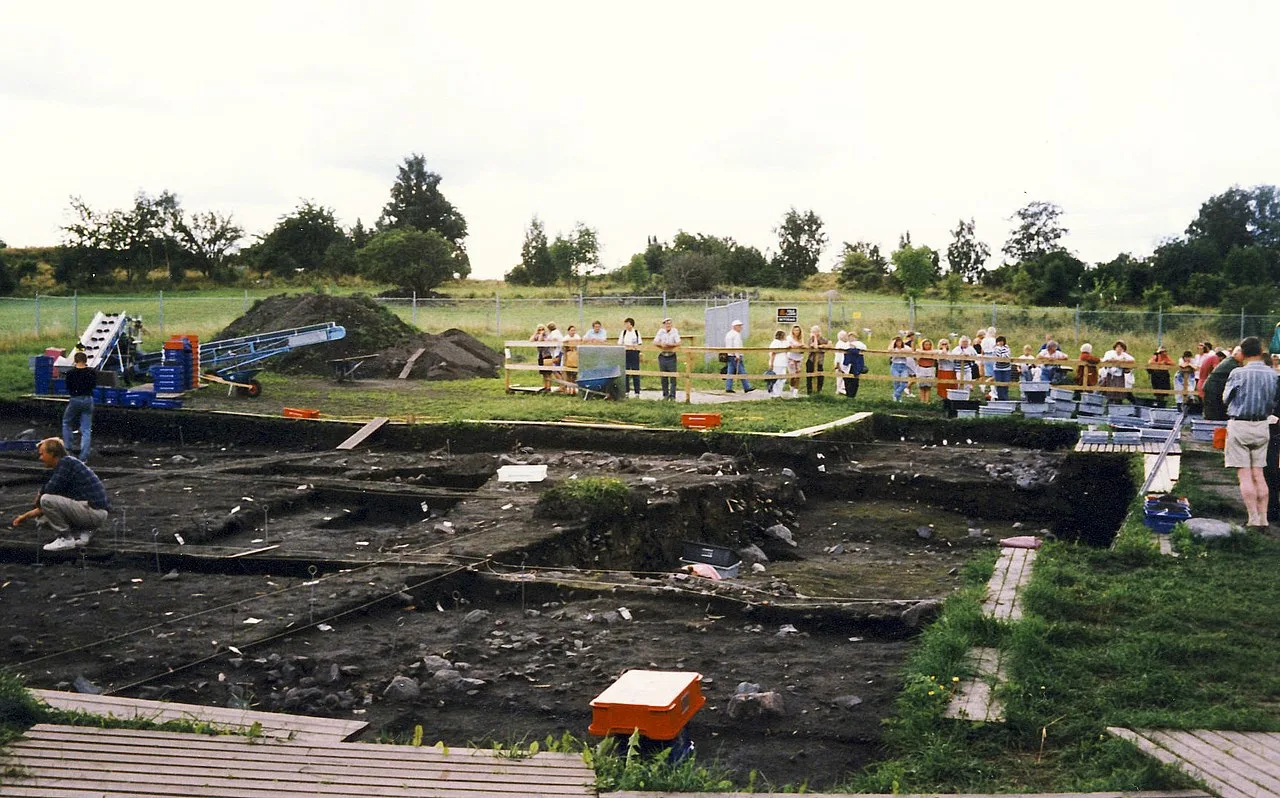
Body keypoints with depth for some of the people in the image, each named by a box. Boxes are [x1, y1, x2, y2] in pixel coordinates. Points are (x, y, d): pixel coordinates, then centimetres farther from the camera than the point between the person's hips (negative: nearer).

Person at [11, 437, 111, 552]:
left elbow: (49, 490, -18)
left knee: (46, 499, -19)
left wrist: (39, 497, 4)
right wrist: (26, 515, 26)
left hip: (95, 511, -10)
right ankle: (81, 533, 8)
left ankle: (66, 539, -8)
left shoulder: (66, 462, -9)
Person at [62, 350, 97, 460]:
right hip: (88, 400, 1)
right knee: (86, 430, 4)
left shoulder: (70, 373, -10)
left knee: (66, 423, 25)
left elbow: (68, 388, 1)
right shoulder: (92, 372, -7)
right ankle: (83, 457, -1)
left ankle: (67, 447, 19)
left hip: (75, 400, -1)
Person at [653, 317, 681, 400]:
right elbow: (655, 342, -1)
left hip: (671, 357, -3)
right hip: (662, 356, 3)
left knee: (673, 377, -6)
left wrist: (669, 344, -24)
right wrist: (661, 344, -20)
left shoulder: (675, 331, -3)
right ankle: (665, 395, 17)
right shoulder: (660, 331, 5)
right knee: (664, 378, 8)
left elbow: (678, 343, -12)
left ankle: (672, 396, -4)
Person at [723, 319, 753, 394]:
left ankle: (728, 388, 1)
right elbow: (736, 346, -18)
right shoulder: (736, 335, -10)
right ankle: (747, 387, -2)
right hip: (735, 356, -9)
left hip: (729, 355, 9)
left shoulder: (728, 334, 18)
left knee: (730, 372, 6)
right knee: (742, 372, -4)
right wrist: (737, 356, -20)